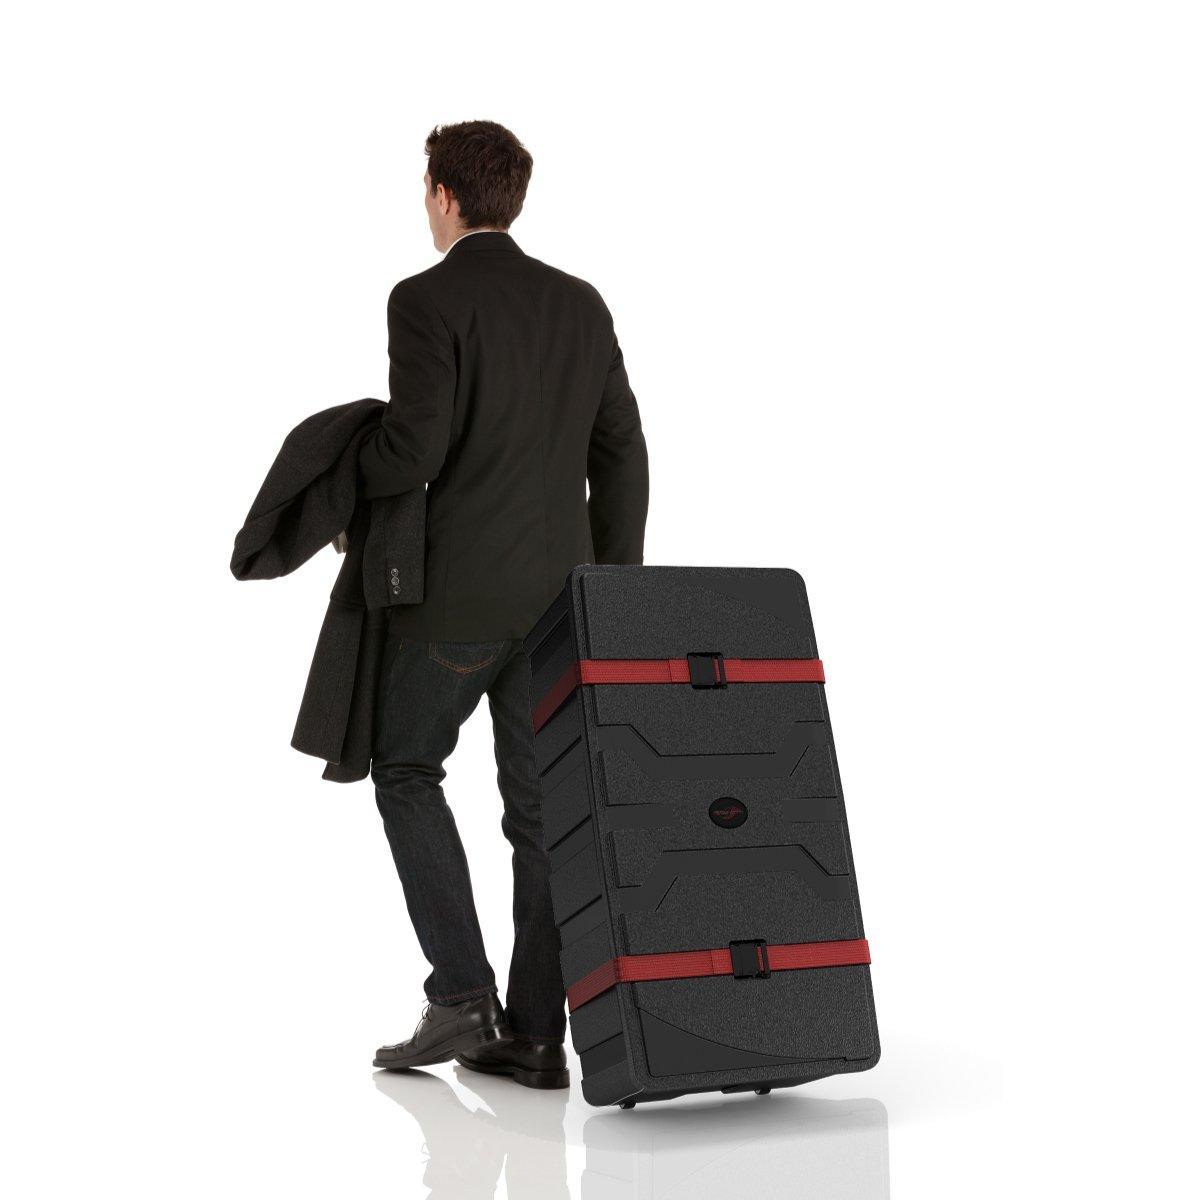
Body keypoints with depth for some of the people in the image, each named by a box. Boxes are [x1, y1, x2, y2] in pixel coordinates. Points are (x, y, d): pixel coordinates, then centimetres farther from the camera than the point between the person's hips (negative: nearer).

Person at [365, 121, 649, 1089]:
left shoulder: (427, 301, -10)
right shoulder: (581, 304, 9)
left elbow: (414, 447, -20)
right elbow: (622, 458, 8)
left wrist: (343, 491, 2)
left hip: (459, 590, -5)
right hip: (560, 590, 6)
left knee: (408, 771, 13)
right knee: (541, 803, 9)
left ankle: (461, 996, 6)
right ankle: (534, 1035, 11)